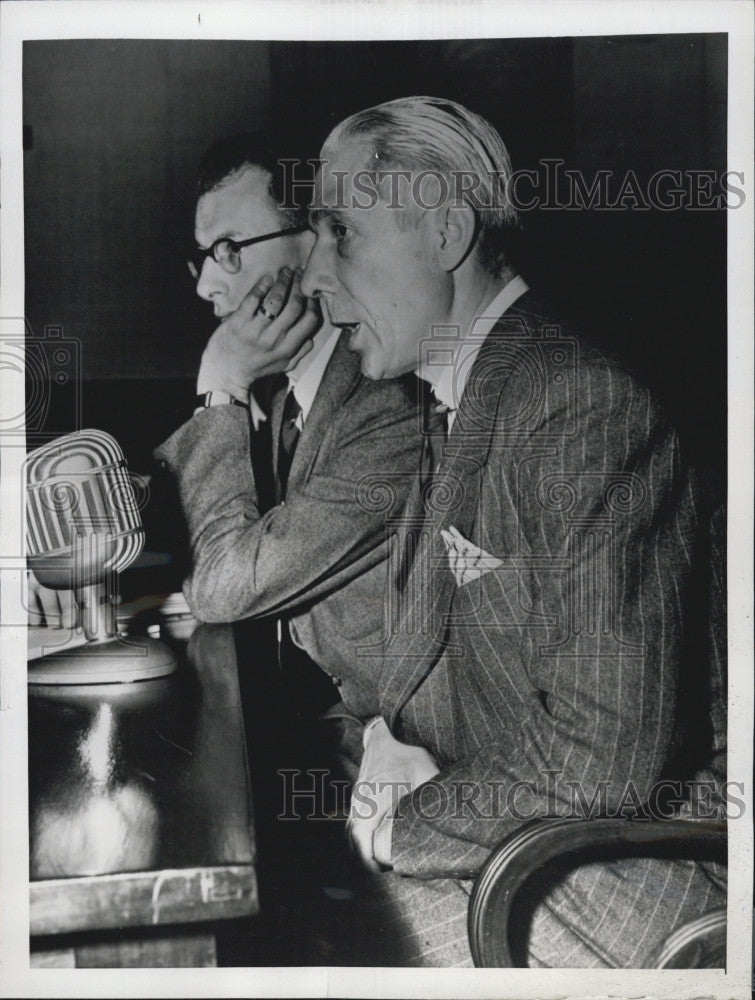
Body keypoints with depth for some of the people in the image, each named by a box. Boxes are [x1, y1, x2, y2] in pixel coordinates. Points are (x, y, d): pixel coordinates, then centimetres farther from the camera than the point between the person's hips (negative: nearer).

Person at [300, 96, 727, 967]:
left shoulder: (586, 408, -22)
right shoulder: (464, 405, 10)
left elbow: (603, 757, -25)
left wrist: (401, 824, -14)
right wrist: (388, 734, -5)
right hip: (511, 839, 8)